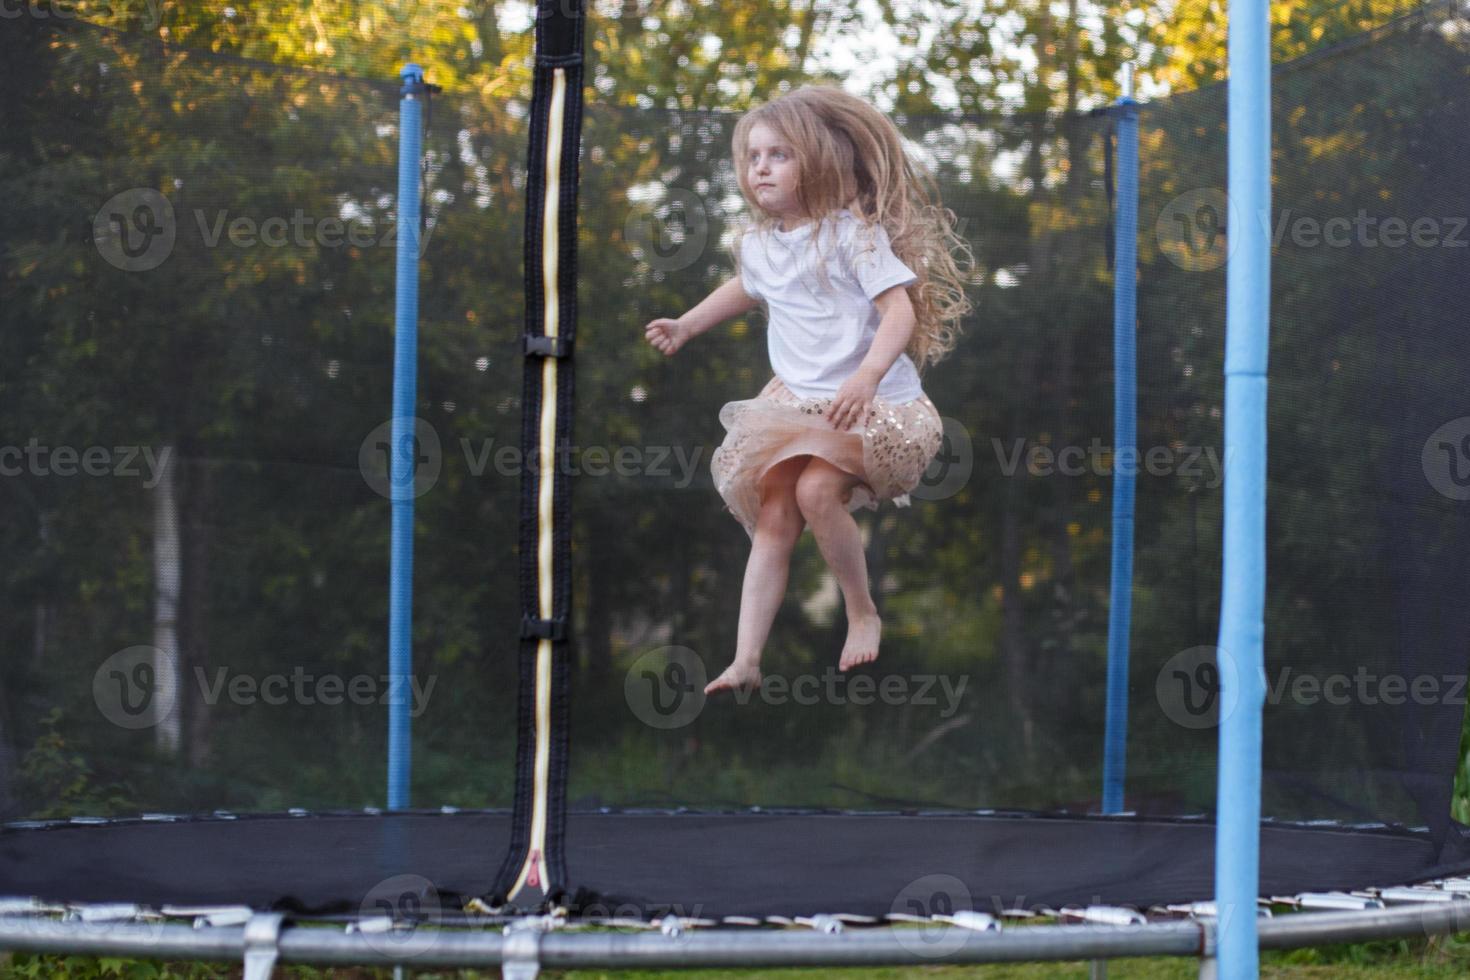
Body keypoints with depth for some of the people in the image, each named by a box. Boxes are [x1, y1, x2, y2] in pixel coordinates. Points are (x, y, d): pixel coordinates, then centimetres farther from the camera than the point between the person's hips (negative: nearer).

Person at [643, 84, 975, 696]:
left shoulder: (852, 232, -13)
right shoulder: (757, 243, 8)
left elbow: (900, 308, -21)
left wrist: (868, 375, -36)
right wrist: (686, 326, 33)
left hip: (872, 403, -7)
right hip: (796, 403, 7)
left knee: (816, 490, -27)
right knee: (773, 519, -3)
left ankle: (863, 613, -4)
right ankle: (746, 661, -5)